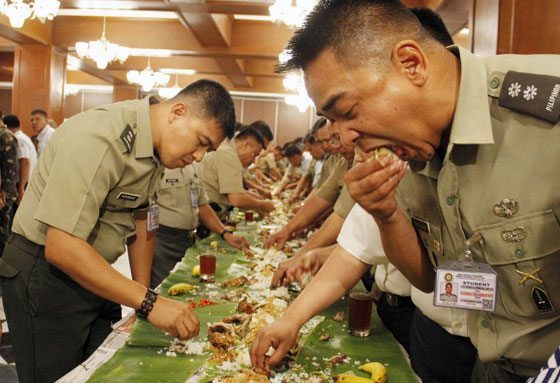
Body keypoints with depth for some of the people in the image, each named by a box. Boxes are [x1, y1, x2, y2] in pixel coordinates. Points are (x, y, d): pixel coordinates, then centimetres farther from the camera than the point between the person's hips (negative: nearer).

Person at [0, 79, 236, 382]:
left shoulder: (157, 145, 0)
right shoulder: (99, 138, -28)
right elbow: (61, 247, -32)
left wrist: (144, 295, 5)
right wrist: (148, 303, -31)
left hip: (94, 274, 8)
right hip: (45, 273, -8)